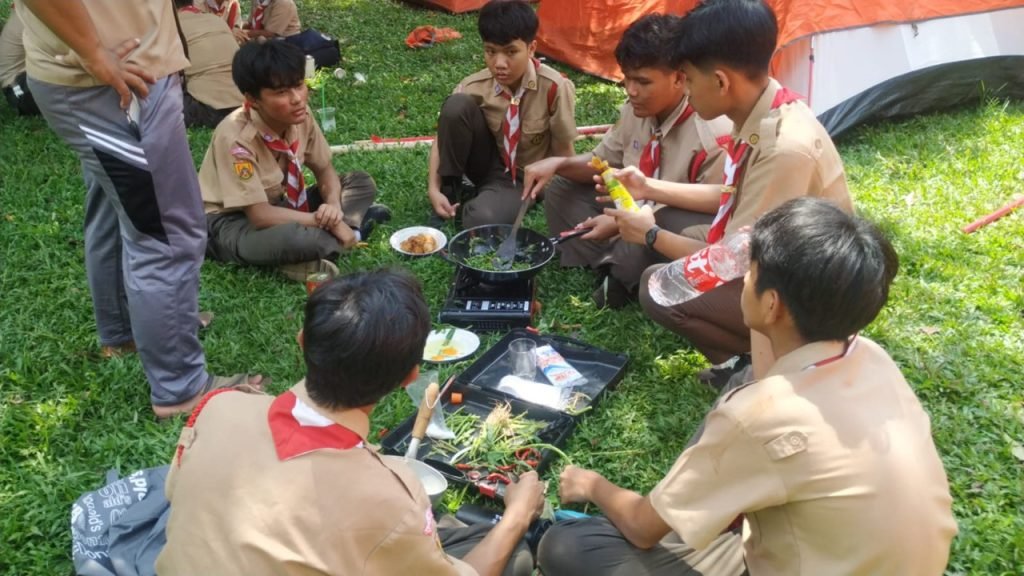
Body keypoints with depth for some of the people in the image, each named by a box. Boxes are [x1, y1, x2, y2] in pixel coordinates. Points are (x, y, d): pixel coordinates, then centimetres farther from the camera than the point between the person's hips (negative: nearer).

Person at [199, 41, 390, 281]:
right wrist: (327, 221, -27)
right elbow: (259, 215, -29)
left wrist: (333, 205, -21)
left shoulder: (301, 116, -12)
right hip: (231, 224, -7)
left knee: (362, 183, -4)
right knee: (295, 237, -40)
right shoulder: (236, 137, -29)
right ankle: (351, 227, -13)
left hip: (275, 205, 7)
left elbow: (324, 170, 1)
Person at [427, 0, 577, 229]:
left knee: (482, 219, -35)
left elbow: (563, 152, -11)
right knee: (457, 106, -26)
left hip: (524, 176, -2)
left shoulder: (554, 88, -23)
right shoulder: (475, 87, -16)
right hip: (489, 165, 3)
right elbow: (445, 134, -7)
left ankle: (475, 199, 1)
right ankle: (452, 192, -10)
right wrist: (434, 190, -18)